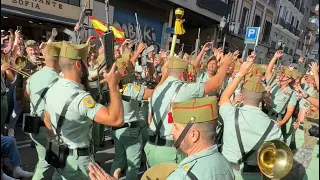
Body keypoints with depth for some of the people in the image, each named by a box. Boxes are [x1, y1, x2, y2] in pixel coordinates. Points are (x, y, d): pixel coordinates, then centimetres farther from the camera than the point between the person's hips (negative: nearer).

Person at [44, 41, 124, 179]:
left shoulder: (52, 90, -2)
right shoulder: (80, 97, -31)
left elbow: (47, 121, 13)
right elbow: (117, 120, -41)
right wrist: (113, 85, -34)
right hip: (78, 159, -8)